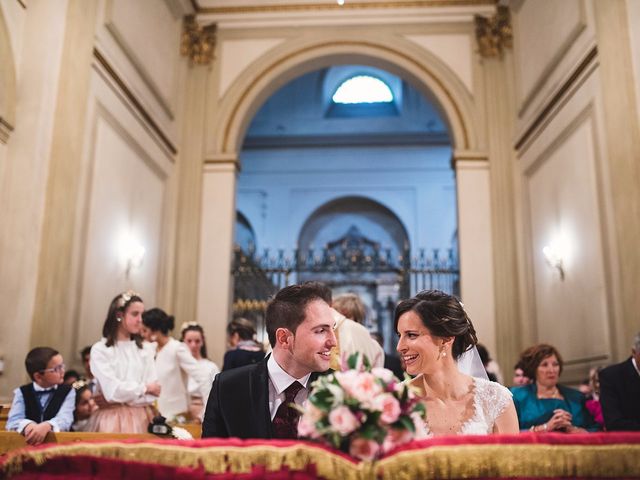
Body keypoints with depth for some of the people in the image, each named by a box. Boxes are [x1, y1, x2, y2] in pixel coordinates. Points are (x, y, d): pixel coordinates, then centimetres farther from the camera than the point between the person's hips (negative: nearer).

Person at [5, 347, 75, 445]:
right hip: (27, 444, 1)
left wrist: (47, 426, -31)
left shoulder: (68, 392, 5)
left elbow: (64, 419, -12)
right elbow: (12, 422, -7)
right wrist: (28, 425, -27)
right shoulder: (21, 393, 7)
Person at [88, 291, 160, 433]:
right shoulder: (100, 349, -3)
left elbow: (153, 393, 0)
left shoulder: (146, 349, 7)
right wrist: (145, 388, 0)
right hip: (112, 420, -3)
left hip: (141, 420, 3)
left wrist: (116, 400, -9)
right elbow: (113, 391, -12)